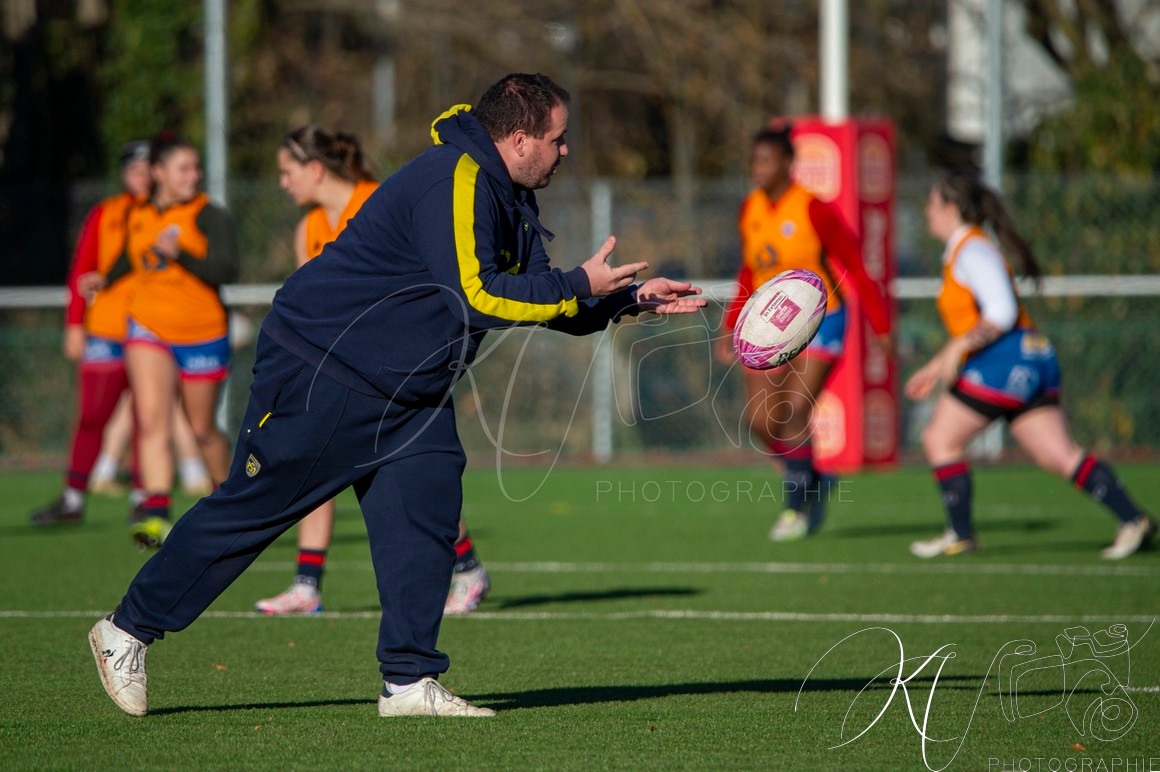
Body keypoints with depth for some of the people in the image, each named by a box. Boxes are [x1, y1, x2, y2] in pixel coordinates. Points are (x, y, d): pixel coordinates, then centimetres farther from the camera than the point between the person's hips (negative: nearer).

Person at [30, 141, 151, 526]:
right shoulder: (104, 215, 5)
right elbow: (81, 273, 5)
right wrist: (75, 325, 0)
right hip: (105, 332, 1)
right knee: (91, 417, 0)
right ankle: (73, 499, 8)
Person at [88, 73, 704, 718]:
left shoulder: (509, 202, 9)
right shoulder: (454, 181, -23)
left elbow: (538, 297, 16)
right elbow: (475, 296, -29)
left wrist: (631, 299, 5)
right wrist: (579, 287, -24)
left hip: (406, 390, 9)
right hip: (318, 368, -9)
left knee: (429, 506, -7)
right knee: (250, 507, -2)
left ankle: (410, 682, -5)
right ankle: (128, 630, 11)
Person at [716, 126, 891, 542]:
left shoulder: (813, 210, -16)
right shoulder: (750, 209, 2)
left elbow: (855, 267, -13)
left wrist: (880, 326, -16)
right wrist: (731, 326, 12)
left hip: (818, 322, -6)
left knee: (794, 413, -15)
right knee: (760, 420, -3)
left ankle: (797, 510, -2)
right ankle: (813, 479, 22)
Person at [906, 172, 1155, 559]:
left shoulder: (973, 250, -8)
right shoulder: (961, 252, 23)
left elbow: (1001, 313, -18)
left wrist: (958, 350, -17)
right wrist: (936, 367, 30)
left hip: (1006, 358, -9)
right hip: (1031, 360, 9)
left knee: (940, 438, 1)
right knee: (1059, 455, 1)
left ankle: (960, 535, 3)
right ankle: (1133, 520, -9)